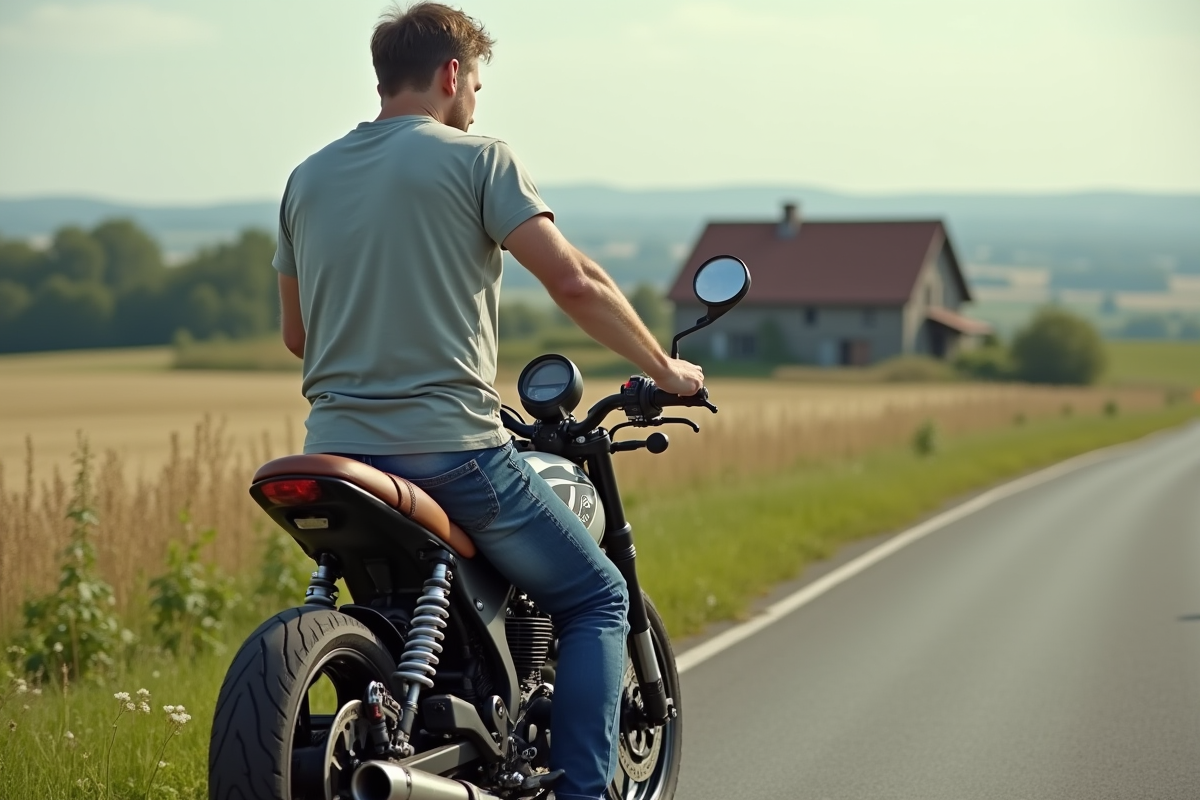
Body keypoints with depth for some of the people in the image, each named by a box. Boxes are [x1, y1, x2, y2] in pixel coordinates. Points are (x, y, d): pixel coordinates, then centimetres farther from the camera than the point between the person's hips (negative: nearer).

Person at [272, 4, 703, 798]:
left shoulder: (308, 178, 15)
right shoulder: (476, 158, -3)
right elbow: (574, 282, -11)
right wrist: (663, 368, 2)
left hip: (337, 456, 6)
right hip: (452, 449, -6)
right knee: (598, 600, 9)